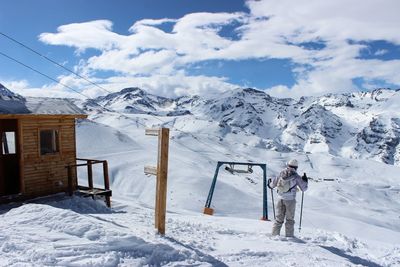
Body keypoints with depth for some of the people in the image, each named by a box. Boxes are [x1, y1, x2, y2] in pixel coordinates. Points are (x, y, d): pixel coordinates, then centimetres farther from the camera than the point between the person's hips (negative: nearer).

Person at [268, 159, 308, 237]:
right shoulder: (296, 176, -6)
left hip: (280, 198, 3)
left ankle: (275, 234, 13)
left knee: (279, 218, 13)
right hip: (290, 199, -3)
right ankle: (289, 236, 11)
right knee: (289, 219, 10)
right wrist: (305, 181, 21)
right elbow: (303, 188, 3)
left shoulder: (282, 173, 2)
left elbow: (273, 184, 8)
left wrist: (270, 184, 31)